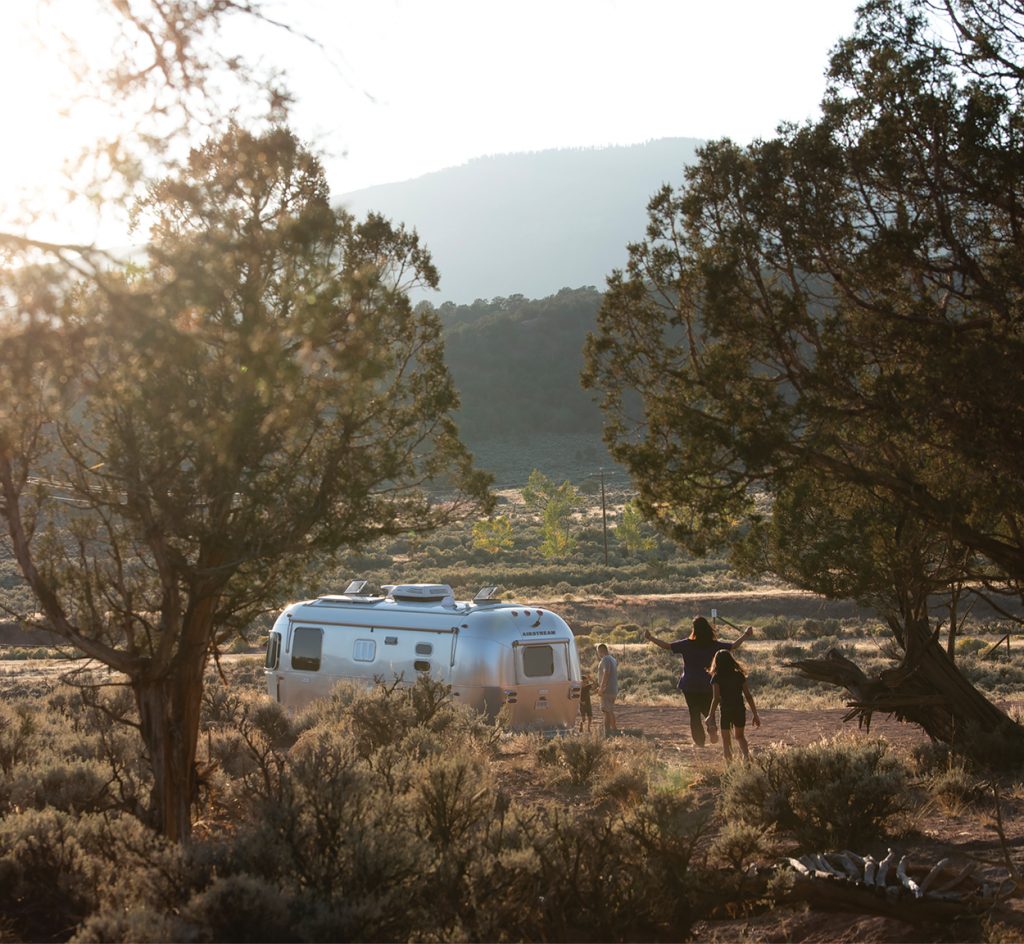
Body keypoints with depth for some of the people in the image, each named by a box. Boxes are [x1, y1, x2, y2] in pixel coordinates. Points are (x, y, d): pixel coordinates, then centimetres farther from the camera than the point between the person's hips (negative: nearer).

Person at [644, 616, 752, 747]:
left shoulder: (687, 644, -10)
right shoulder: (714, 645, -4)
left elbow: (667, 646, -12)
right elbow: (734, 646, 4)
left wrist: (650, 638, -2)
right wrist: (745, 636, 18)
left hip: (689, 686, -2)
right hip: (708, 686, 2)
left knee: (694, 714, 7)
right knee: (708, 711, 17)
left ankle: (699, 741, 3)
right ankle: (712, 731, -7)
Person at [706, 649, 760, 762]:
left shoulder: (717, 678, -7)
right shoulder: (739, 675, 2)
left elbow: (716, 698, -15)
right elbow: (748, 696, 1)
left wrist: (711, 716, -12)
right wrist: (755, 714, 7)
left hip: (725, 711, -3)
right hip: (740, 710, 3)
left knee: (726, 740, 12)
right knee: (739, 736, 24)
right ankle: (747, 756, -1)